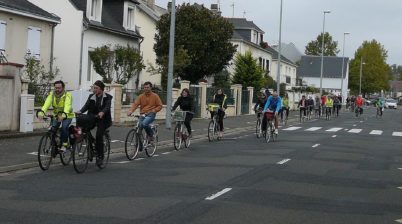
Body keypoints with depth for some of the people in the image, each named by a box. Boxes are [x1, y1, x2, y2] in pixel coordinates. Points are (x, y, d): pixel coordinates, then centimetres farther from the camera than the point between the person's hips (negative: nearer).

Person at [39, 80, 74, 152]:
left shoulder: (67, 95, -21)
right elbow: (47, 103, -26)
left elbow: (67, 106, -37)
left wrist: (63, 115, -56)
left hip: (67, 116, -4)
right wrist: (42, 112, -45)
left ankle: (64, 145, -14)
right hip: (57, 115, 4)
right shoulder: (52, 94, -10)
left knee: (64, 127, -28)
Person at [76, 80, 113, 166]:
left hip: (103, 119, -4)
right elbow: (86, 105, -2)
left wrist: (102, 112, -40)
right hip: (92, 117, 4)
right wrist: (80, 111, -23)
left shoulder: (107, 97, -1)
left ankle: (100, 156, -10)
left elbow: (107, 107, -18)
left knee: (99, 135, -24)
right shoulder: (91, 96, 11)